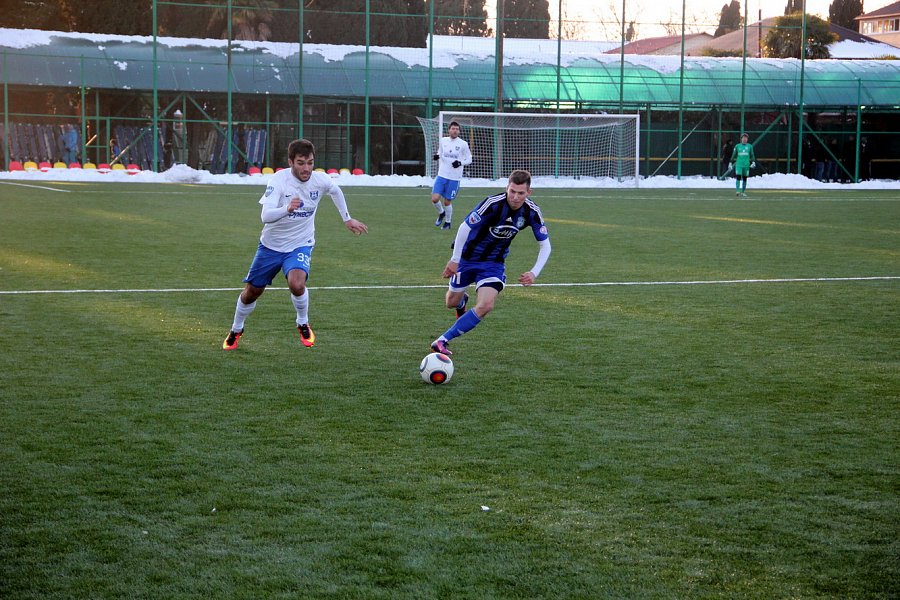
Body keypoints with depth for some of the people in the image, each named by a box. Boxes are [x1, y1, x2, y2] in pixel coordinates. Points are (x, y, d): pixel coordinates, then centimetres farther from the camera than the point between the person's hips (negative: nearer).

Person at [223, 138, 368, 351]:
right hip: (271, 244, 0)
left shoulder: (320, 180, -14)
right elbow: (266, 216, -34)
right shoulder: (278, 180, -23)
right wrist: (287, 208, -53)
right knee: (252, 291, 12)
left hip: (300, 245, 0)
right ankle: (236, 330, 41)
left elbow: (335, 191, 12)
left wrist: (347, 219, 22)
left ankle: (303, 324, 0)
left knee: (297, 283, -29)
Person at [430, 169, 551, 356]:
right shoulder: (493, 204, -30)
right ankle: (462, 300, 55)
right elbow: (464, 227, -24)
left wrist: (534, 272, -18)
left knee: (485, 306, -20)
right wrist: (454, 260, -21)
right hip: (467, 257, -2)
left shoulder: (532, 212, -16)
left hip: (494, 263, 2)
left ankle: (442, 341, -9)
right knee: (452, 302, 13)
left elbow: (544, 245, -6)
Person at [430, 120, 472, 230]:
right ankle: (441, 213, 22)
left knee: (447, 202, 3)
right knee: (435, 199, -9)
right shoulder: (443, 141, 3)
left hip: (454, 178, -2)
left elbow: (469, 159, 2)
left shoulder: (463, 144, -5)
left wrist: (460, 163, -17)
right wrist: (437, 156, -5)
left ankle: (448, 222, 27)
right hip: (441, 175, 2)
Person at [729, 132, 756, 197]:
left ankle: (743, 192, 16)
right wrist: (731, 163, 11)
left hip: (746, 165, 1)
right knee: (738, 177, -14)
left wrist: (753, 162, -5)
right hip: (739, 164, -1)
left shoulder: (749, 146, 6)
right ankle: (737, 191, -17)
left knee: (744, 179, 7)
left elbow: (752, 155, 8)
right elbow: (733, 155, 11)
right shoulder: (737, 146, 5)